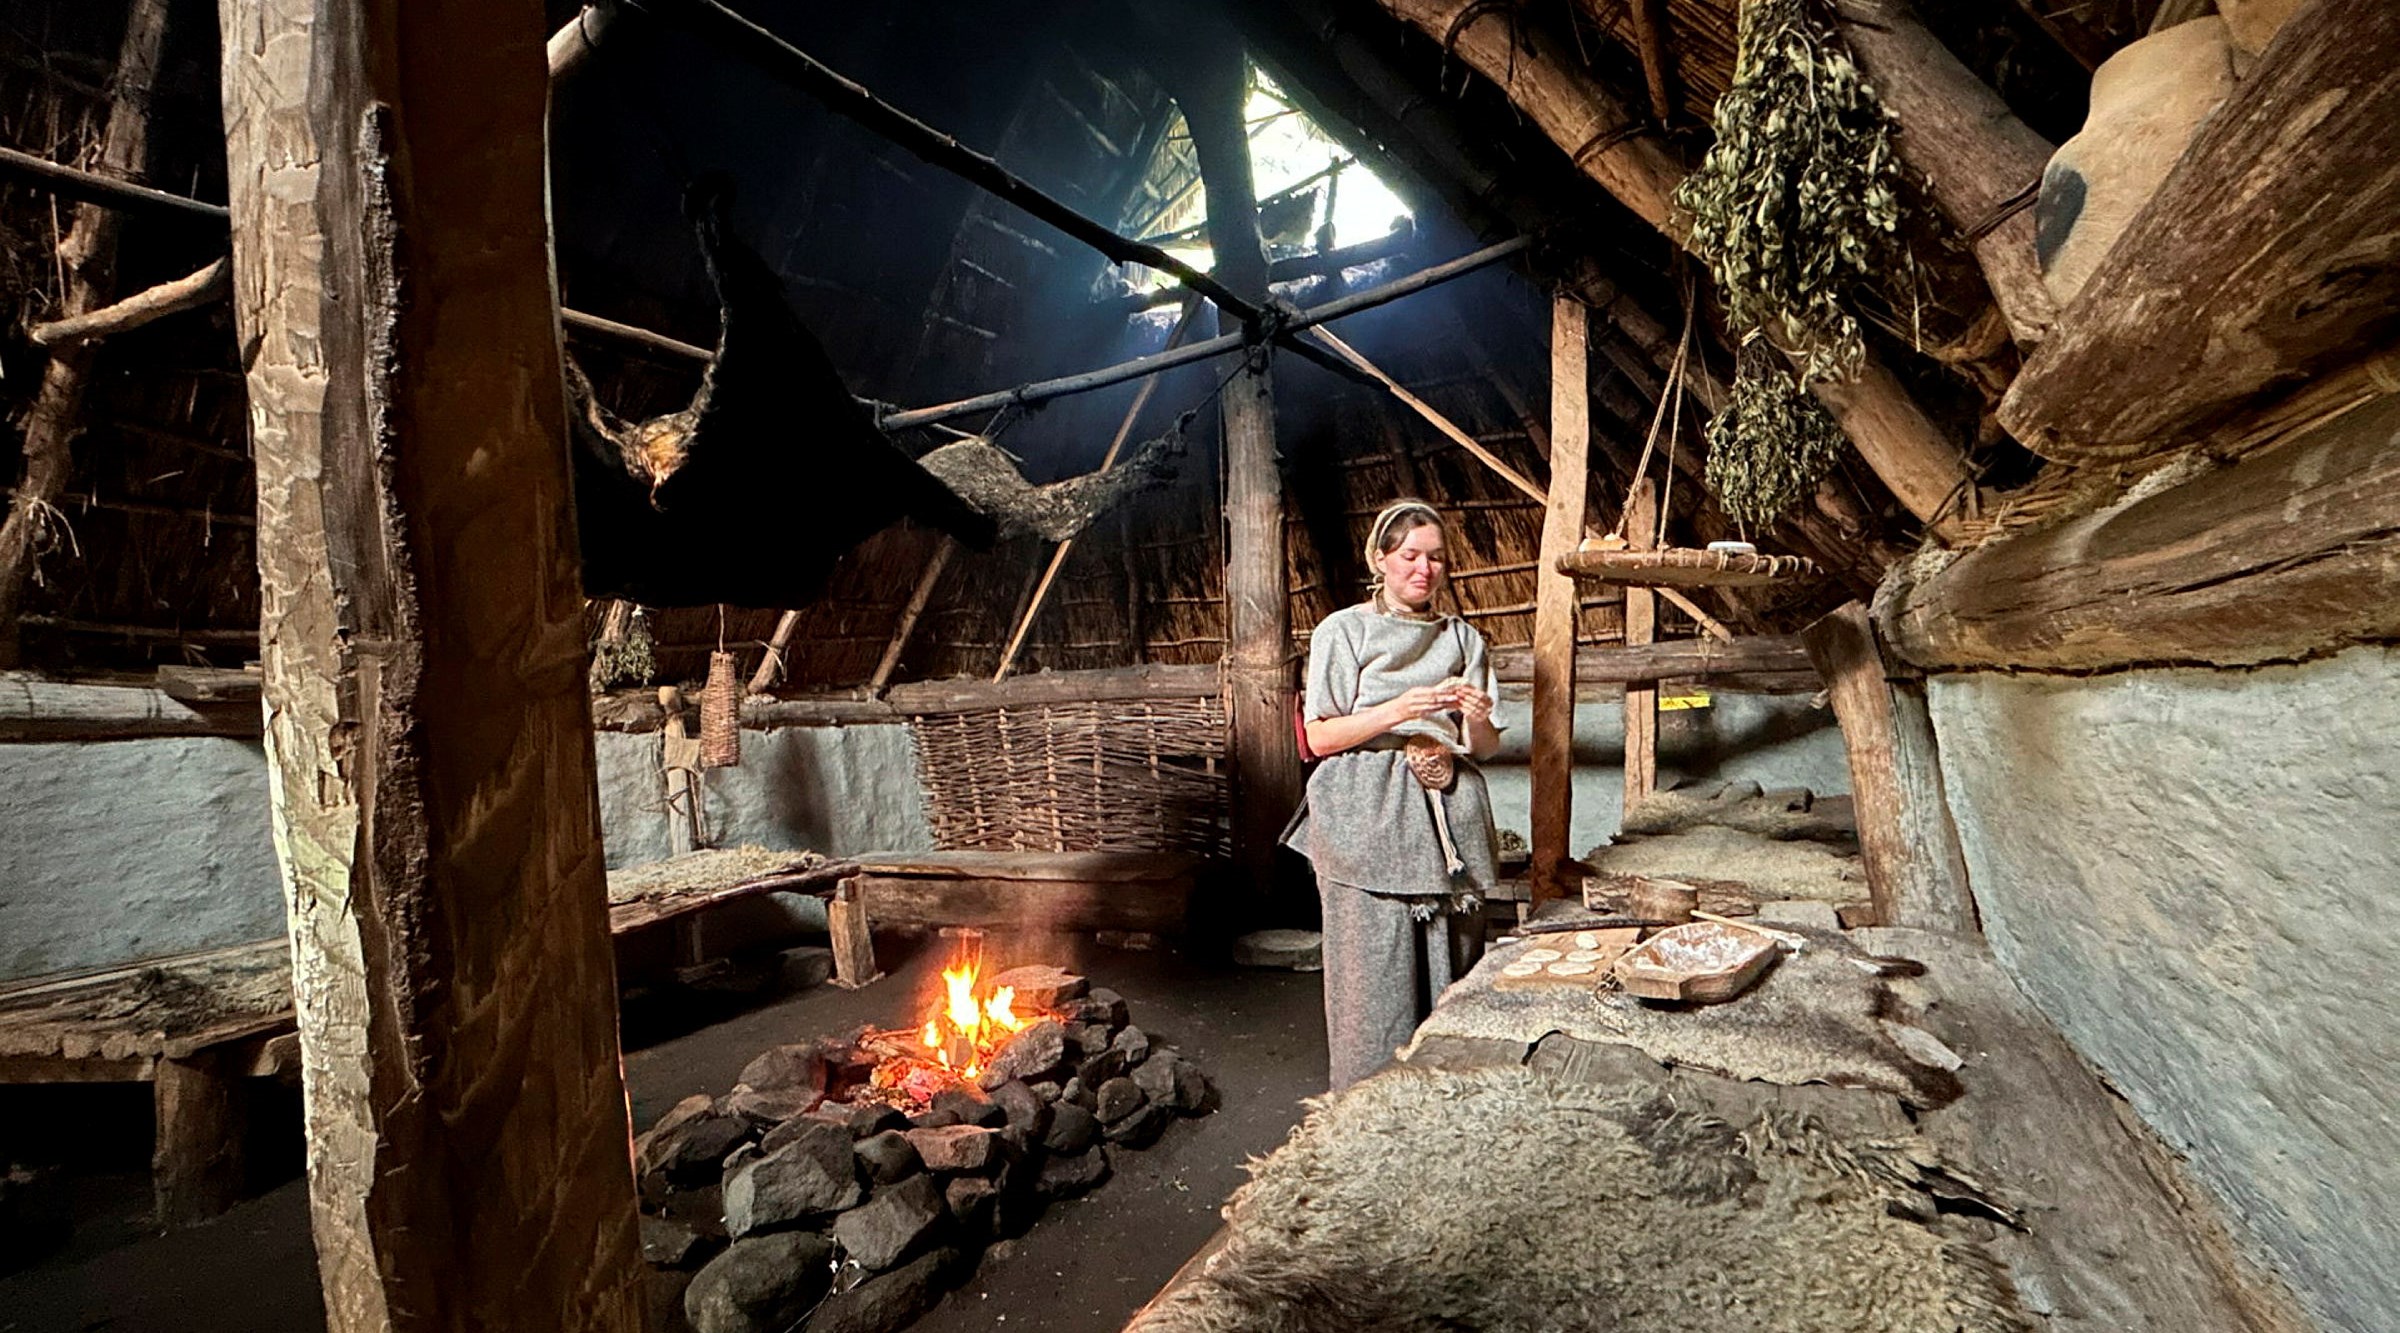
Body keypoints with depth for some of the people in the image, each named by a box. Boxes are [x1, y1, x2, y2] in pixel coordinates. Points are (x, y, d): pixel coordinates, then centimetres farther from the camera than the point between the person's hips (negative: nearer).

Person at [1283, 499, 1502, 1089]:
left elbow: (1484, 749, 14)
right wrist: (1397, 711, -16)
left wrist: (1477, 720, -9)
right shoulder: (1342, 632, 3)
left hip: (1444, 822, 4)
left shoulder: (1463, 639, 15)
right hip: (1367, 821, -3)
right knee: (1373, 973, -3)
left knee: (1442, 969, 3)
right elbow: (1319, 737, -4)